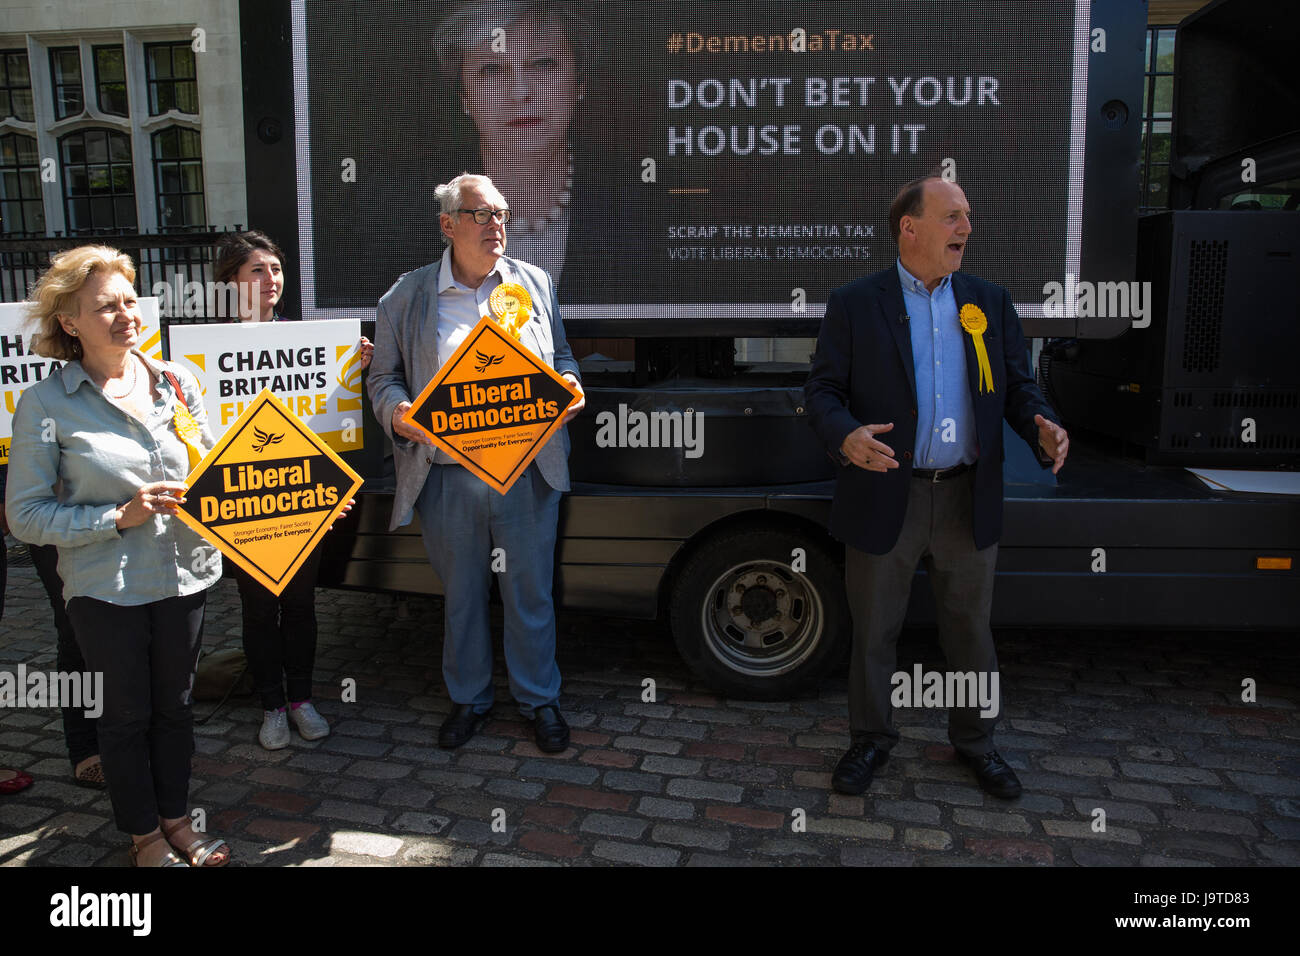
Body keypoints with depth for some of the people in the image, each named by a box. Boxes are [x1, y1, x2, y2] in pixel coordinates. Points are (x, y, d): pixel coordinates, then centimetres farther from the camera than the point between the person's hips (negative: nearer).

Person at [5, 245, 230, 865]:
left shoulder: (176, 381, 1)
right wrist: (119, 517, -21)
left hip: (186, 575, 3)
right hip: (107, 588, -3)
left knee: (174, 704, 18)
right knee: (127, 714, 14)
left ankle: (175, 819, 39)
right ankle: (144, 835, 34)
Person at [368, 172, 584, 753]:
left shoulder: (535, 283, 8)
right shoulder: (407, 297, 3)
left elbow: (561, 357, 16)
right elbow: (385, 376, 7)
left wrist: (570, 388, -6)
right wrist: (396, 413, -14)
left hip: (527, 472, 1)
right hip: (447, 479, 0)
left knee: (531, 593, 10)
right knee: (461, 596, 15)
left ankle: (538, 698, 30)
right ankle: (468, 698, 35)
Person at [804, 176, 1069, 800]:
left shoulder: (989, 302, 8)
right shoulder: (853, 305, -2)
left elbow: (1017, 385, 10)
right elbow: (822, 389, -4)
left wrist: (1042, 427, -12)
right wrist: (846, 435, -25)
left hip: (967, 501, 3)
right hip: (884, 498, -2)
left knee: (971, 630, 15)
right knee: (873, 632, 11)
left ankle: (975, 741, 35)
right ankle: (871, 739, 31)